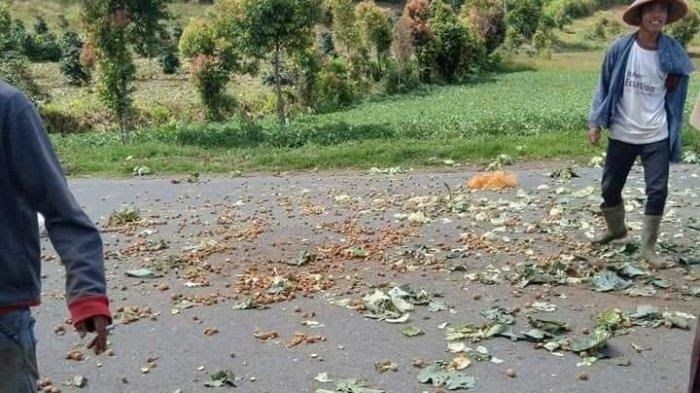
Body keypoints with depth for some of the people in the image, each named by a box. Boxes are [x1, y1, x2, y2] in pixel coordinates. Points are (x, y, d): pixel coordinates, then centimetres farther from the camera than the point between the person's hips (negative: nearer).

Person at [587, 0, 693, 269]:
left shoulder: (673, 53, -4)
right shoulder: (620, 49, -7)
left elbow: (675, 93, 4)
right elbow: (605, 87, 2)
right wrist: (595, 122, -4)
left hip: (657, 137, 0)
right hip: (622, 134, 0)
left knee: (657, 191, -3)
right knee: (610, 187, 11)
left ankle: (648, 248, 11)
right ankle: (616, 228, 39)